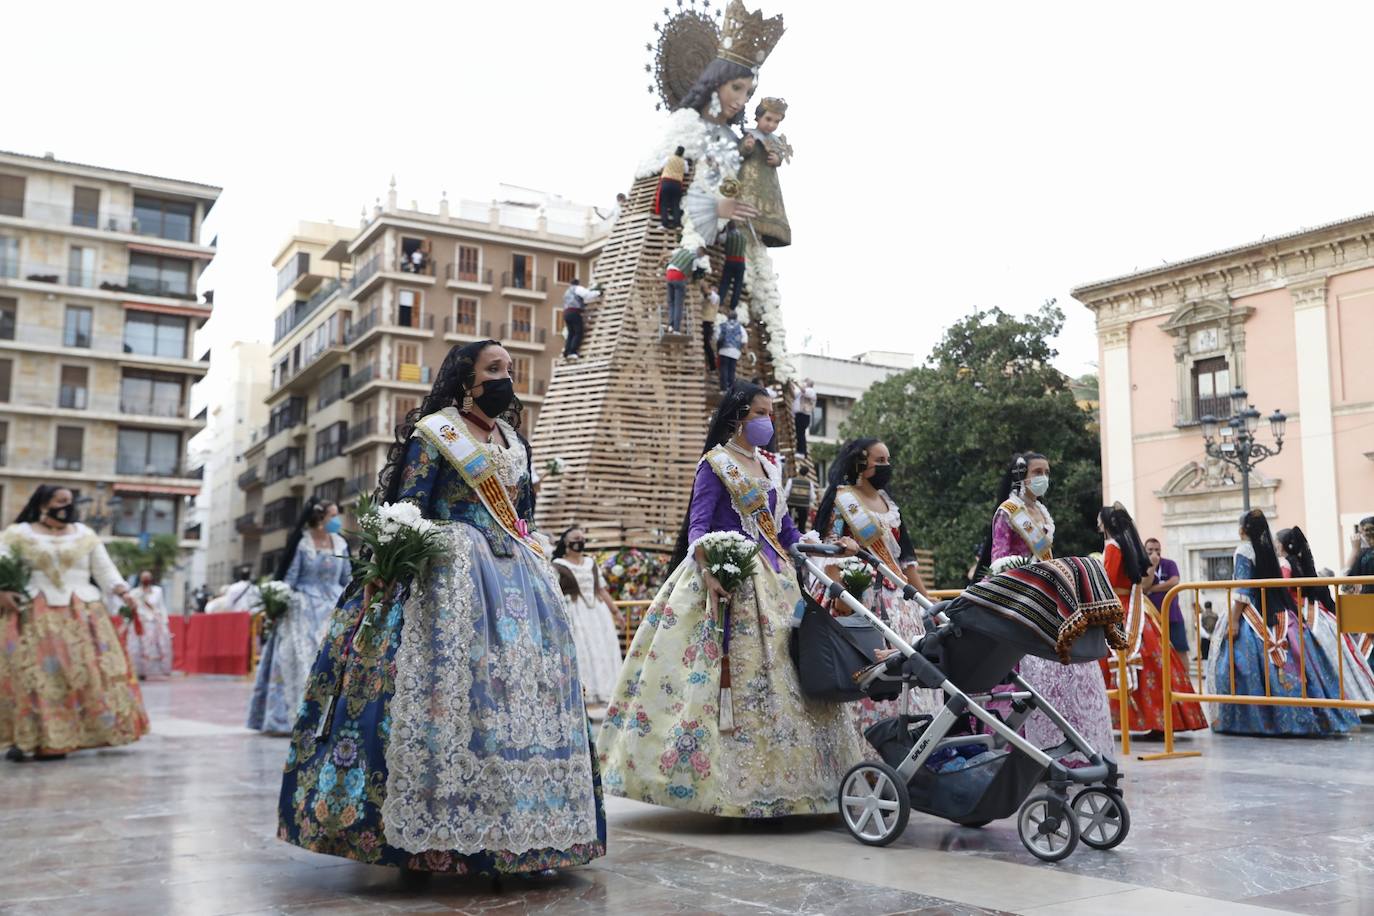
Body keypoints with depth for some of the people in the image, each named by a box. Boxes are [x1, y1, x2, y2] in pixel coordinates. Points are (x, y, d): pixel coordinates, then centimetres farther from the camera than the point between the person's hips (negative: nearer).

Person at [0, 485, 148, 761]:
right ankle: (30, 740, -6)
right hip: (34, 616, -2)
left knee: (89, 673, -4)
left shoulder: (85, 534, 14)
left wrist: (122, 592, -4)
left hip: (82, 615, 2)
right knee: (31, 676, -9)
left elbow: (104, 570, 12)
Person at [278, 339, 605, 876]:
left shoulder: (515, 443, 20)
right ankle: (435, 835, -9)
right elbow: (407, 509, -8)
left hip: (516, 576, 7)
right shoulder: (433, 434, 1)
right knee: (449, 681, -14)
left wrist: (542, 569, 16)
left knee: (524, 685, 0)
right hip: (450, 571, -6)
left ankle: (512, 827, 6)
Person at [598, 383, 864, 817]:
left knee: (779, 671, 4)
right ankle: (719, 778, -6)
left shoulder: (770, 466, 17)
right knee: (726, 672, -10)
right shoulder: (716, 462, -3)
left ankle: (775, 780, 10)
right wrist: (707, 571, -28)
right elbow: (698, 524, -12)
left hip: (772, 578, 7)